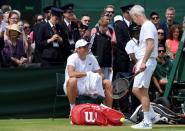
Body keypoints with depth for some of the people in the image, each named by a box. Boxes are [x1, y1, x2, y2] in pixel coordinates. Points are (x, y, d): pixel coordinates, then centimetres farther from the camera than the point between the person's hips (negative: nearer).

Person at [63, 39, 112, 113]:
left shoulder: (91, 58, 6)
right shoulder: (72, 58, -13)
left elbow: (99, 74, 7)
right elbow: (71, 74, -32)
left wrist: (99, 77, -18)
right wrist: (87, 73, -33)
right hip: (75, 88, -6)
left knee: (108, 83, -7)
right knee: (72, 80, -40)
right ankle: (72, 108, -26)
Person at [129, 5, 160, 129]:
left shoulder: (147, 26, -13)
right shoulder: (145, 26, 19)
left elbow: (151, 45, -24)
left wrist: (143, 62, -27)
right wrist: (139, 62, 24)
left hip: (147, 62, -10)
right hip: (144, 62, 10)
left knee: (140, 90, -9)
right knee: (137, 90, 12)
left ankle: (147, 122, -6)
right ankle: (152, 115, 18)